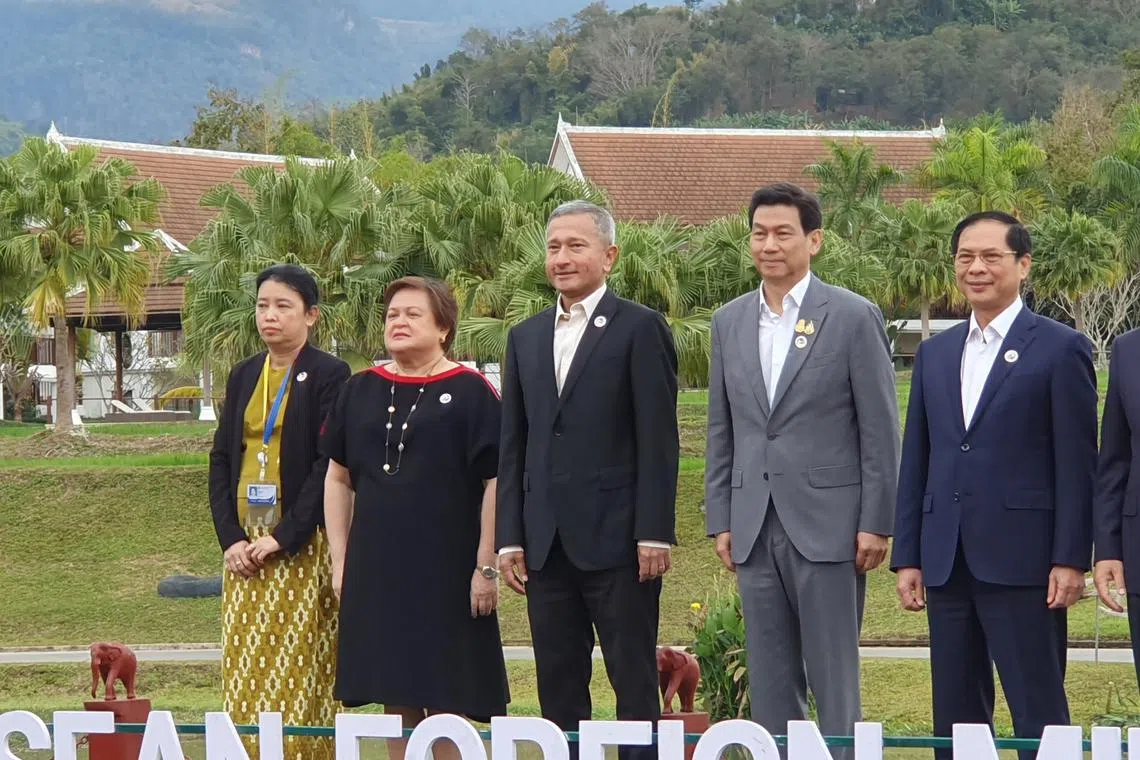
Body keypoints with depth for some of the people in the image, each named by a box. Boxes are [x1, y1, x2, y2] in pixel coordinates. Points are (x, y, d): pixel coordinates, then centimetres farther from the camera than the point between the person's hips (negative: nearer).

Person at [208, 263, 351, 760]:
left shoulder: (329, 375, -4)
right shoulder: (243, 375, 13)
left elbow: (330, 465, -10)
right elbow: (221, 458, 11)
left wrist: (282, 538, -16)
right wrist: (230, 538, -2)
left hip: (302, 546, -5)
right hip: (246, 544, 5)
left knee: (300, 673, -7)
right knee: (245, 671, 2)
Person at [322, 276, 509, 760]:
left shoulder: (471, 392, -4)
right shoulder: (360, 392, 10)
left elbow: (496, 483, -7)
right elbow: (337, 478, 15)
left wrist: (486, 568, -11)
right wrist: (340, 560, 9)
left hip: (446, 571, -4)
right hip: (374, 570, 4)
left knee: (446, 703, -1)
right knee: (396, 701, 8)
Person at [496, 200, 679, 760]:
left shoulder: (640, 329, -2)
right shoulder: (525, 338, 15)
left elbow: (658, 440, -7)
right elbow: (513, 446, 14)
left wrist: (654, 532, -12)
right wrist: (509, 537, 7)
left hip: (617, 540, -5)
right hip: (547, 542, 6)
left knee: (634, 682, -1)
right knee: (557, 687, 8)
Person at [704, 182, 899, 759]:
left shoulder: (853, 317, -3)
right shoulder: (729, 322, 11)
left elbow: (879, 429, -4)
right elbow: (721, 431, 15)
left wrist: (876, 523, -8)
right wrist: (720, 519, 9)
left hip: (826, 524, -5)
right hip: (755, 529, 5)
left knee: (833, 678, -2)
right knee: (770, 682, 8)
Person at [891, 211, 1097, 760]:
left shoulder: (1061, 349, -1)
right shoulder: (935, 353, 16)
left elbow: (1077, 464, -5)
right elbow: (915, 462, 16)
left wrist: (1070, 560, -11)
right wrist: (907, 556, 10)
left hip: (1021, 564, -6)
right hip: (947, 564, 6)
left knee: (1039, 715, -4)